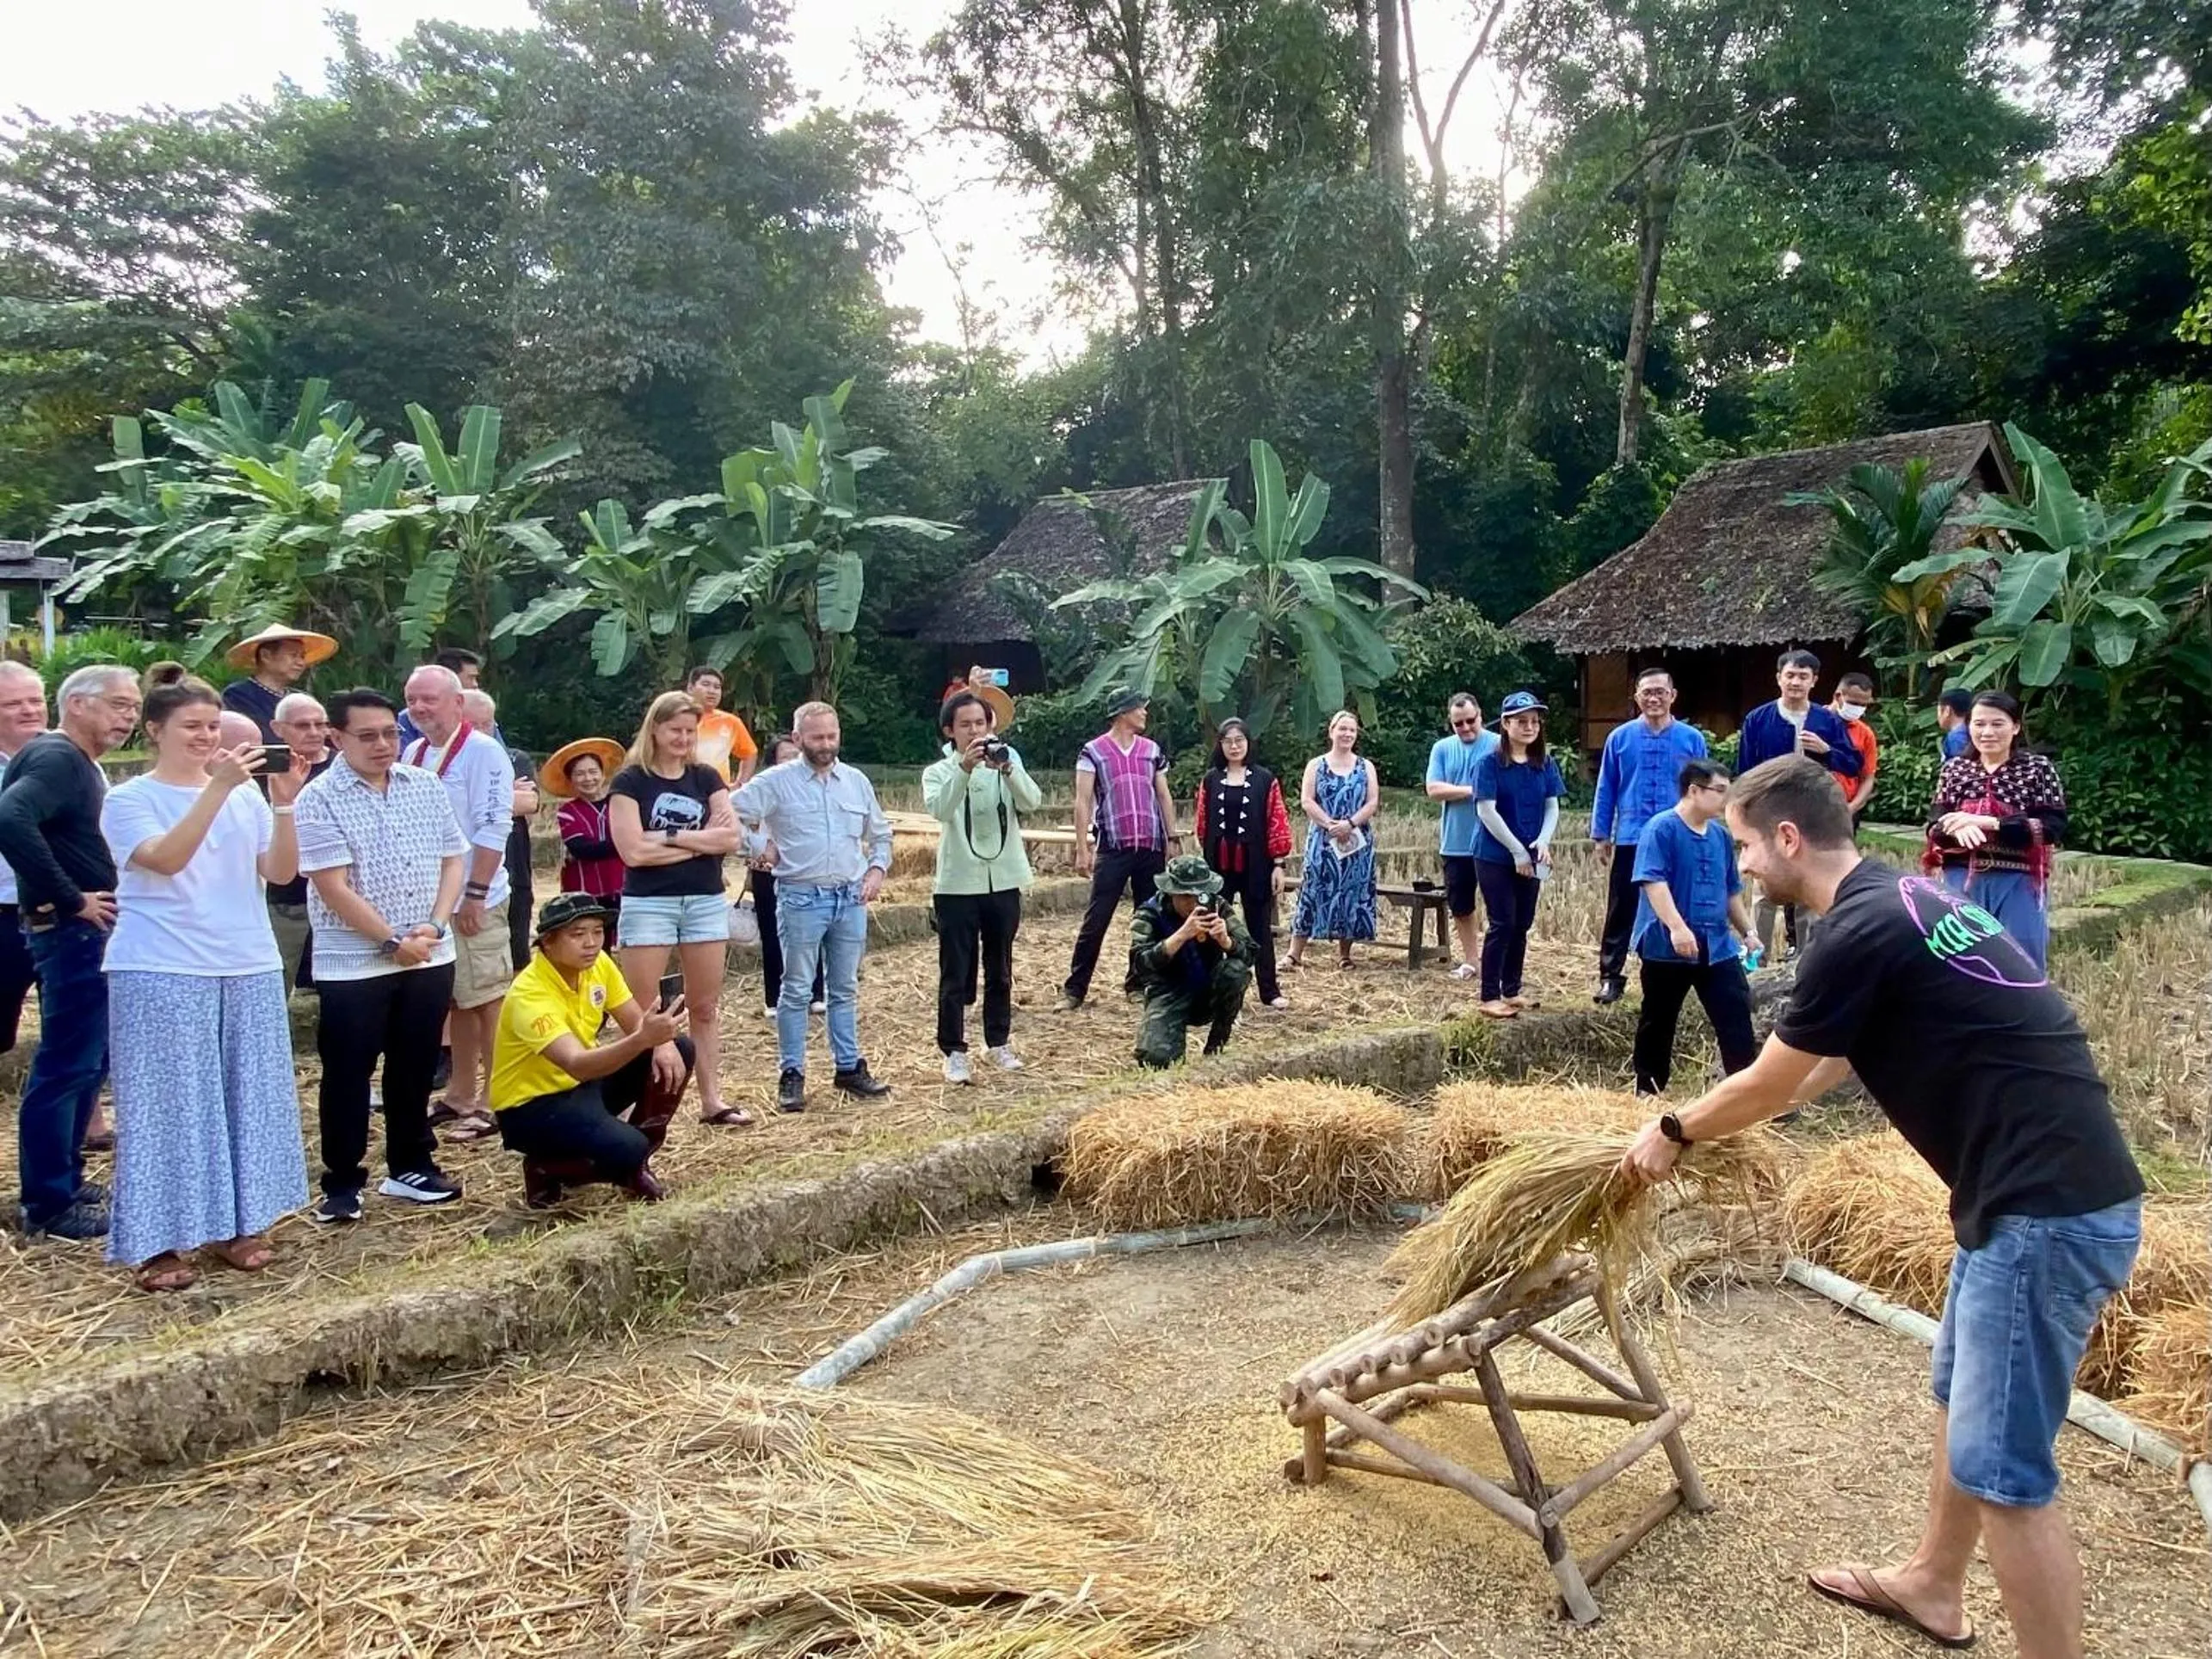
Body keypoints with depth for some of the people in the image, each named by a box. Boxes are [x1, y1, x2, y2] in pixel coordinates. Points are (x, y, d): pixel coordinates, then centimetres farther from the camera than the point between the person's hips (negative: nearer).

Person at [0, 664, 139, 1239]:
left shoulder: (79, 763, 15)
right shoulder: (56, 758, -15)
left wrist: (85, 899, 6)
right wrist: (70, 900, -25)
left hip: (87, 933, 10)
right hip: (71, 932, -10)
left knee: (86, 1061, 17)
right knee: (65, 1066, -4)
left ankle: (64, 1181, 27)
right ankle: (49, 1205, 4)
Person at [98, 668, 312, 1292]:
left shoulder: (246, 796, 8)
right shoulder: (130, 799, -2)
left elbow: (280, 872, 0)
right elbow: (165, 859, -20)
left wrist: (283, 802, -14)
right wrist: (217, 787, -27)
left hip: (249, 970, 4)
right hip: (161, 975, -4)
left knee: (245, 1097, 9)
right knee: (168, 1102, -1)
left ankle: (235, 1224, 21)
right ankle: (157, 1242, 8)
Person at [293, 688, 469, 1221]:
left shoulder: (426, 787, 6)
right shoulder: (318, 800, -9)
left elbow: (453, 860, 8)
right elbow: (333, 889, -14)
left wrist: (435, 925, -7)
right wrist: (392, 941, -14)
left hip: (429, 957, 4)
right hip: (353, 964, -4)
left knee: (415, 1067, 14)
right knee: (347, 1075, 4)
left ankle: (411, 1167, 27)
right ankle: (342, 1185, 15)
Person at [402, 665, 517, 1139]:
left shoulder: (483, 751, -12)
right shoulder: (413, 754, 11)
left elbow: (493, 829, -17)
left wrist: (475, 894, -20)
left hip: (473, 901, -7)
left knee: (488, 1001, -2)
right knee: (456, 1001, 16)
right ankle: (461, 1097, 26)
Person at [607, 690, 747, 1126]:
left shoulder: (706, 778, 9)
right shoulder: (630, 781, -3)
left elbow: (731, 838, -3)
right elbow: (634, 851, -14)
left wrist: (669, 837, -10)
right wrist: (702, 841, -8)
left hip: (707, 903, 4)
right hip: (648, 905, -4)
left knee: (705, 1009, 9)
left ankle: (712, 1099, 15)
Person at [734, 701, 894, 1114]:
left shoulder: (857, 781, 10)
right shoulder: (777, 781, -4)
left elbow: (880, 833, 20)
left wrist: (877, 868, 6)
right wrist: (762, 847, -7)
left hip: (851, 898, 4)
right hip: (801, 898, -4)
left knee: (845, 989, 12)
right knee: (796, 990, 1)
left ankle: (849, 1066, 21)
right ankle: (791, 1075, 8)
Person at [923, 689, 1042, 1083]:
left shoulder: (1007, 763, 5)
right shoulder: (939, 773, -1)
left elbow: (1032, 802, -12)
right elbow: (939, 809, -22)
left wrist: (1007, 767, -28)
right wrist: (964, 768, -34)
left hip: (1003, 883, 3)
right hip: (957, 886, -2)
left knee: (1000, 970, 14)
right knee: (956, 974, 0)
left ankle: (999, 1043, 27)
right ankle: (954, 1052, 7)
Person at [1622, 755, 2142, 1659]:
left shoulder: (1859, 932, -18)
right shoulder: (1900, 898, 12)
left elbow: (1766, 1087, -7)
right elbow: (1823, 1065, 24)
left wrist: (1672, 1132, 11)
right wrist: (1710, 1122, 31)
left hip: (2048, 1211, -11)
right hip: (2048, 1192, 11)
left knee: (2000, 1464, -2)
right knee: (1960, 1393, 25)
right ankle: (1931, 1583, 43)